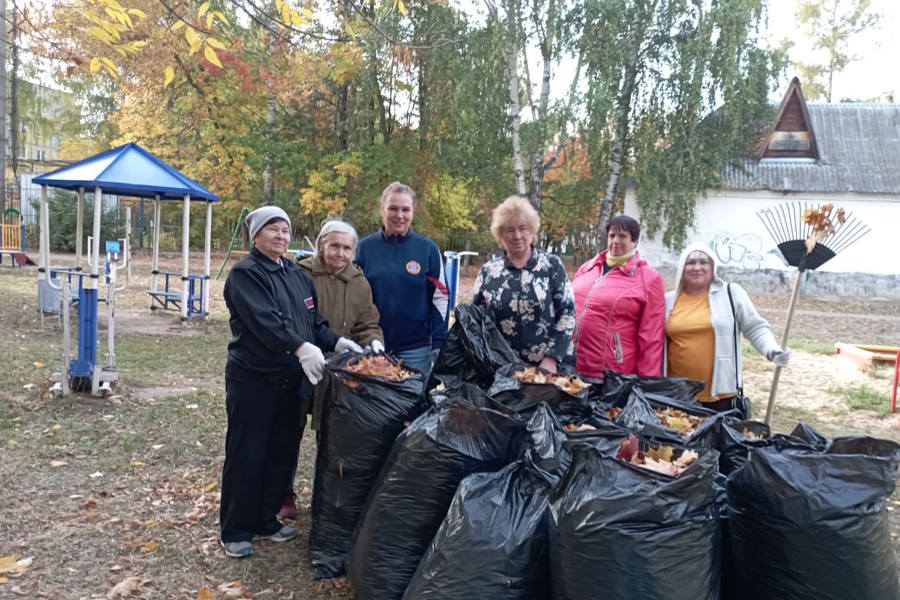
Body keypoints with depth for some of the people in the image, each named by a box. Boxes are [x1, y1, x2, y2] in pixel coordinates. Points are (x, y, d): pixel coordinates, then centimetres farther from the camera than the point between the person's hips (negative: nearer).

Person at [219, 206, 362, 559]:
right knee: (246, 456, 2)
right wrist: (301, 348, -35)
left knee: (282, 453, 14)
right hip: (252, 379, -7)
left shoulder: (298, 276, 14)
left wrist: (335, 342, -4)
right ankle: (235, 531, 17)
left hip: (292, 380, 7)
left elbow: (313, 321, 14)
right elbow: (264, 320, -24)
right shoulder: (245, 274, -9)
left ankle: (265, 520, 30)